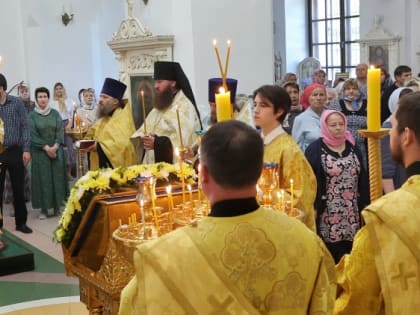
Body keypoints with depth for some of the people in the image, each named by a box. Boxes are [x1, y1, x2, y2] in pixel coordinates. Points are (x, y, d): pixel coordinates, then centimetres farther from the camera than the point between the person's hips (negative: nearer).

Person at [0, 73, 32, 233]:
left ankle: (21, 222, 19)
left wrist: (26, 149, -5)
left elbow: (24, 126, 1)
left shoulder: (16, 102, 0)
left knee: (18, 189, 7)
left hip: (15, 151, 0)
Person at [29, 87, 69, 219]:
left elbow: (60, 131, 1)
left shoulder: (55, 113, 6)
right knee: (43, 178, -2)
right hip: (40, 151, -2)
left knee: (57, 177, 1)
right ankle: (45, 208, 2)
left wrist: (55, 146, -13)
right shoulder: (32, 115, -1)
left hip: (56, 150, 2)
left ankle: (57, 206, 8)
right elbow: (32, 134, -7)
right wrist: (46, 147, -14)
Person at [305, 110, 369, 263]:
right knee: (331, 257, 0)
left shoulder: (353, 148, 11)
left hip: (352, 214, 5)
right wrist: (313, 209, -13)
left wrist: (364, 207, 9)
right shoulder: (315, 149, -5)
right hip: (328, 214, -5)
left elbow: (362, 180, 13)